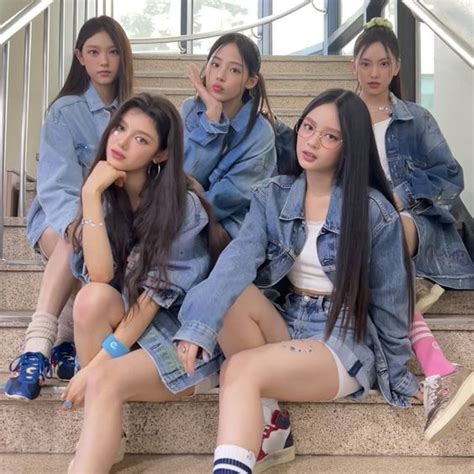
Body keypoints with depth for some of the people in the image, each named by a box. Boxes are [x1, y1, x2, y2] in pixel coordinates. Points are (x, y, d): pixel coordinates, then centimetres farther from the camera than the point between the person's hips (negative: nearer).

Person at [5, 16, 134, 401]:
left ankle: (39, 348, -30)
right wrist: (78, 224, -39)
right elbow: (57, 187, -18)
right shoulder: (65, 111, -5)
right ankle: (41, 343, -42)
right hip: (58, 216, -2)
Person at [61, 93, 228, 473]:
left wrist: (97, 363, -22)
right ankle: (102, 443, -14)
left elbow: (154, 294, -19)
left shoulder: (181, 205, -15)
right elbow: (99, 275, -16)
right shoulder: (107, 197, 0)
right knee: (92, 297, -26)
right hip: (127, 326, 5)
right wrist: (91, 194, -19)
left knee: (106, 381, -30)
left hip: (185, 335, -5)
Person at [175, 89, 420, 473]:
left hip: (343, 342, -5)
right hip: (283, 324, 5)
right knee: (230, 293, -26)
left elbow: (388, 301, -2)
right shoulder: (272, 196, 0)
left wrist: (400, 377, 7)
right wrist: (197, 327, -31)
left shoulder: (374, 212, -9)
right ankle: (269, 420, -12)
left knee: (241, 369, -30)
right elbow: (237, 261, -17)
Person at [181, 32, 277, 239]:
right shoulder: (191, 110, 0)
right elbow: (186, 177, -13)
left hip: (228, 229, -2)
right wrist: (212, 114, -20)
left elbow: (228, 198, -15)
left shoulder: (260, 133, -10)